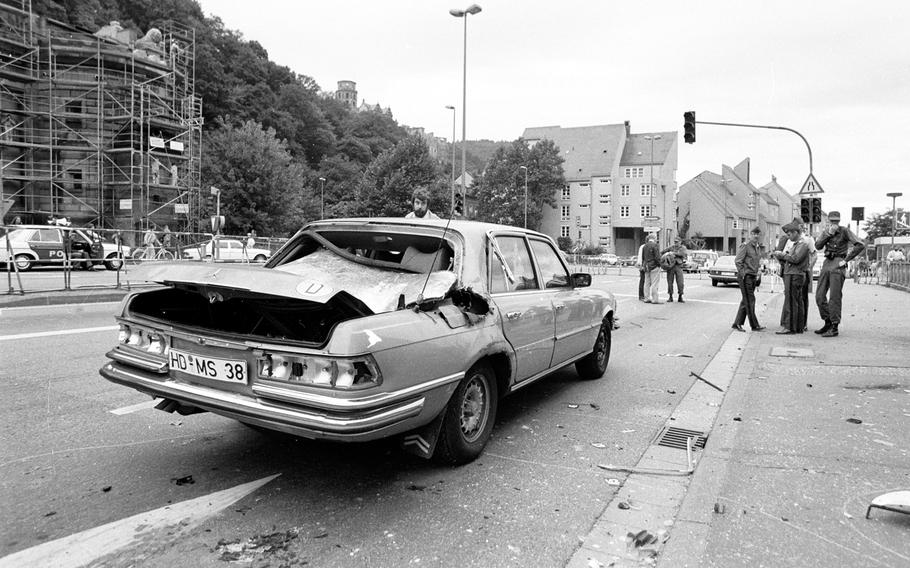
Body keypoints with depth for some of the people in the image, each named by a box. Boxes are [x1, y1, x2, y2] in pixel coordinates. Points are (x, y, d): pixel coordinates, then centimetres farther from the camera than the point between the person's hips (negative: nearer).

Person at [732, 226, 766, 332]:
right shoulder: (745, 246, -9)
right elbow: (738, 261, -14)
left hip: (753, 276, 8)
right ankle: (754, 325, 0)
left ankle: (737, 323, 14)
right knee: (750, 301, -5)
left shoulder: (758, 247, 15)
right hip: (745, 276, -8)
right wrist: (743, 274, -16)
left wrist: (757, 274, 15)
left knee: (745, 301, 9)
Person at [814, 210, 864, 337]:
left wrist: (846, 260, -13)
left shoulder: (845, 231, -4)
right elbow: (818, 246, -3)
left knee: (834, 297, -8)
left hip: (838, 264, -6)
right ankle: (828, 323, 17)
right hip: (827, 263, 6)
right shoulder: (825, 231, 12)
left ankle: (834, 328, -4)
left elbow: (860, 245, -13)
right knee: (820, 296, 5)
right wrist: (829, 234, -13)